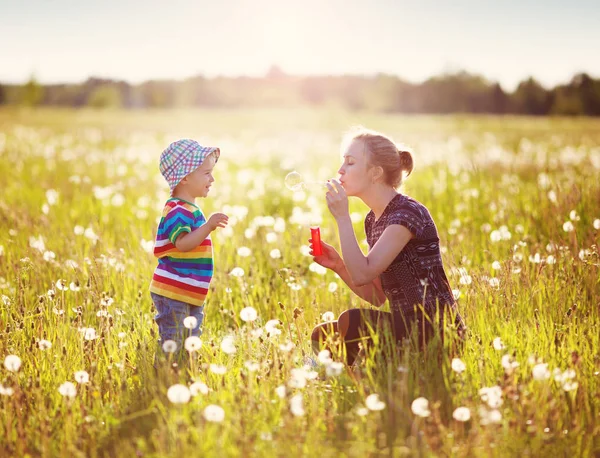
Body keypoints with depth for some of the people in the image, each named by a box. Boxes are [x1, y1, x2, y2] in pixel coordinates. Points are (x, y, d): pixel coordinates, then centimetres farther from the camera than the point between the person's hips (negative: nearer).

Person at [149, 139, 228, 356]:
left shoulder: (190, 209, 15)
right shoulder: (177, 211, -17)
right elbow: (182, 244, -32)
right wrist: (208, 227, -40)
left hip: (192, 295, 10)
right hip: (172, 293, -10)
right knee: (171, 347, -5)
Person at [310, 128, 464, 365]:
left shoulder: (407, 213, -15)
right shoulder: (373, 220, 12)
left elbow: (362, 274, -24)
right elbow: (377, 296, 12)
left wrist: (342, 217, -20)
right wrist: (338, 266, -1)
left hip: (436, 328, -8)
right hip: (404, 325, 8)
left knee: (351, 321, -27)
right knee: (321, 336, -2)